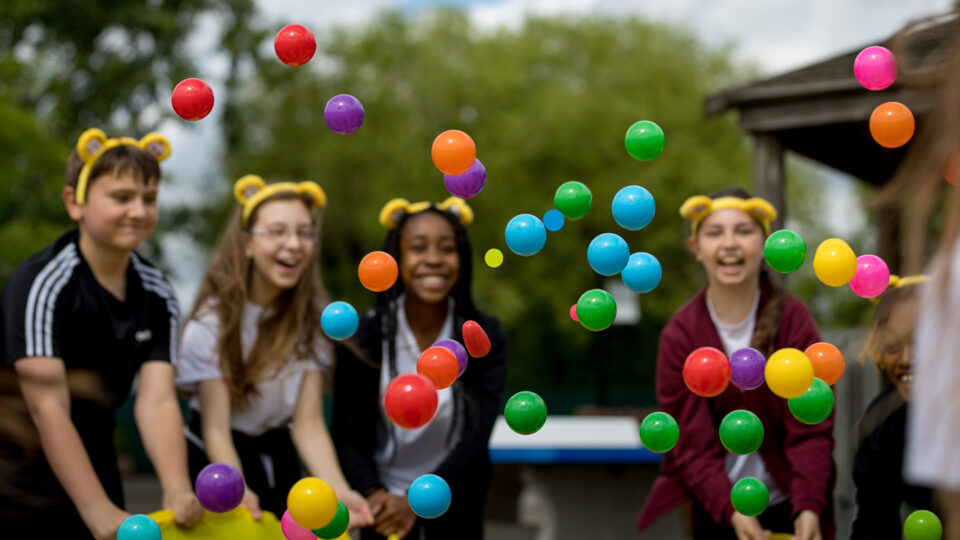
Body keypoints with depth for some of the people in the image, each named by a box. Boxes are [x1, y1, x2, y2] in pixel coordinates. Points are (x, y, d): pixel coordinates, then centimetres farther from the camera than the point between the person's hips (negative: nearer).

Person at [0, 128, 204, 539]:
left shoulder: (158, 297, -1)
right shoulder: (40, 284, -19)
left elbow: (157, 400, -13)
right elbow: (48, 406, -25)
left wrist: (177, 490, -29)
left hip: (92, 469, 6)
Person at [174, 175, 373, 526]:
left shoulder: (312, 316, -9)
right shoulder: (213, 319, -20)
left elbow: (308, 423, -16)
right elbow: (216, 430, -24)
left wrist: (338, 490, -34)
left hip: (278, 457, 3)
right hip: (216, 460, -3)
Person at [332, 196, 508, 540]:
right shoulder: (364, 338, -13)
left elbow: (476, 437, -17)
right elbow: (348, 434, -13)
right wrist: (371, 493, -31)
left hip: (456, 497, 0)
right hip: (386, 493, 0)